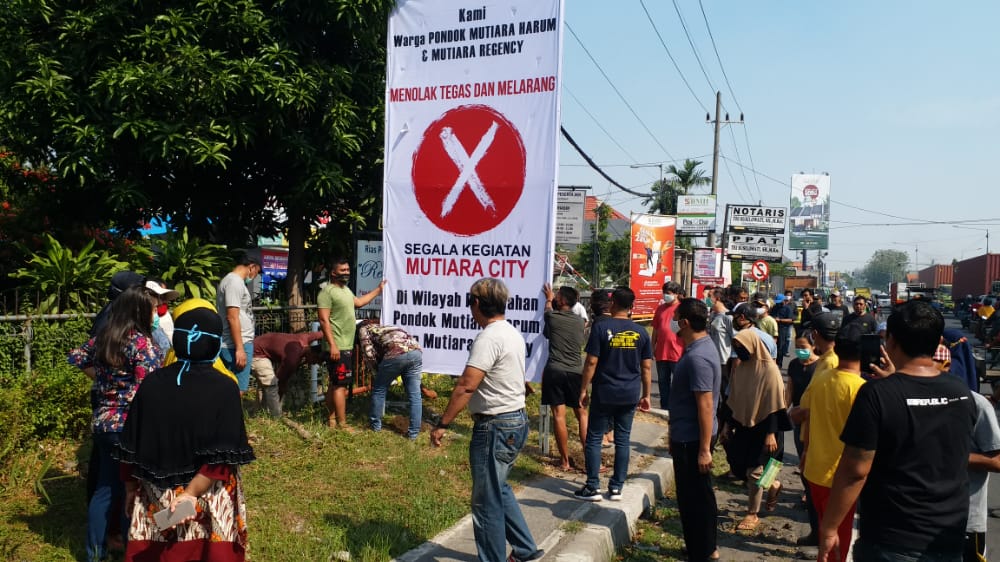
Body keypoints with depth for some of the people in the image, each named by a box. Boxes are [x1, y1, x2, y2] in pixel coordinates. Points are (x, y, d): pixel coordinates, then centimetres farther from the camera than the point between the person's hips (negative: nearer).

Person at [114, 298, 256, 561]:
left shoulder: (151, 384, -6)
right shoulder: (224, 388, -14)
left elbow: (131, 448, 1)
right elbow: (223, 458, -20)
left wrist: (131, 490, 14)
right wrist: (192, 493, -15)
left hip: (155, 499, 3)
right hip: (209, 503, -2)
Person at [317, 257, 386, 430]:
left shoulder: (345, 289, 14)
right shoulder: (327, 292, -15)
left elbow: (358, 302, 33)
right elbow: (324, 320, -20)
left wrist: (378, 290, 35)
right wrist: (332, 345, -25)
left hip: (347, 346, 10)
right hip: (337, 347, -10)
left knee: (335, 384, 15)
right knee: (340, 385, -7)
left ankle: (332, 419, 23)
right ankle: (342, 424, -3)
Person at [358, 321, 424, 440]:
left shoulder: (364, 329, 24)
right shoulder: (385, 327, 42)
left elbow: (368, 353, 12)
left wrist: (377, 370, 26)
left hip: (396, 353, -5)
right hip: (416, 351, 6)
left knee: (379, 389, 16)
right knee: (414, 394, 11)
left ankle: (375, 424, 29)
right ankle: (413, 432, 11)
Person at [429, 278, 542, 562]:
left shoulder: (489, 338, -20)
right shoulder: (513, 334, 10)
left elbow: (466, 386, -25)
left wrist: (442, 424, -20)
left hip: (495, 427, -10)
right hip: (516, 421, 10)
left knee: (487, 502, 2)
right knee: (499, 489, 24)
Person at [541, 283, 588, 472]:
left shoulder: (552, 317, -3)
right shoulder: (579, 321, 8)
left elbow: (548, 309, 21)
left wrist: (549, 298, 44)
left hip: (554, 371, -3)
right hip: (576, 372, 3)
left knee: (559, 416, 0)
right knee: (582, 414, 11)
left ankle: (565, 461, 4)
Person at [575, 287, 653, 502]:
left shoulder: (601, 328, -9)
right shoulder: (640, 332, 2)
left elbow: (591, 362, -10)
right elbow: (646, 367, 5)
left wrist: (583, 390, -2)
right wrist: (646, 395, 14)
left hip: (604, 393, -3)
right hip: (630, 395, 4)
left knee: (594, 438, 6)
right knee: (622, 440, 11)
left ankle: (593, 487, 7)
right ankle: (617, 487, 16)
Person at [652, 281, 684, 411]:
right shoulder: (660, 308, 9)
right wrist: (653, 347, 12)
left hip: (677, 353, -5)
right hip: (661, 352, 5)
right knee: (663, 381, 13)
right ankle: (665, 407, 24)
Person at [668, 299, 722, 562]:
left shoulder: (697, 357, -24)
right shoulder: (699, 347, 8)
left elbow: (706, 405, -26)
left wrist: (704, 449, -23)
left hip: (692, 440, -10)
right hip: (688, 436, 10)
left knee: (695, 498, 3)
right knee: (695, 496, 21)